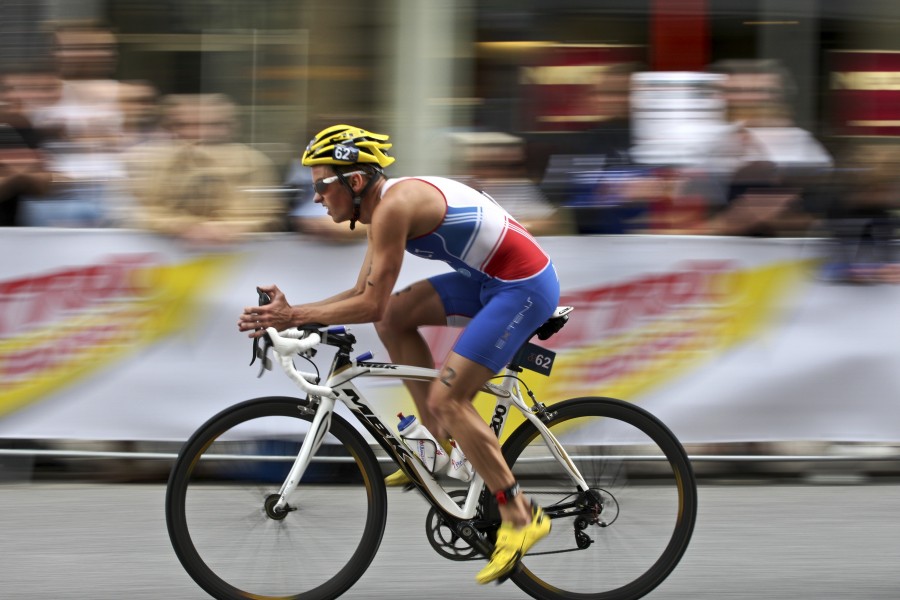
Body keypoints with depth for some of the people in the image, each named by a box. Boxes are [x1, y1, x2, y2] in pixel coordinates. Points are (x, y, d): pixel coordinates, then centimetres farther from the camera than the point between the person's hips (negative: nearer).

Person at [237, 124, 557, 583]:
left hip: (524, 287, -10)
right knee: (395, 317, 9)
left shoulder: (394, 205, -20)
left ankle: (520, 518, -6)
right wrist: (289, 311, 5)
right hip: (490, 278, 10)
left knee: (446, 398, -12)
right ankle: (444, 442, 15)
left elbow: (371, 305, -21)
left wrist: (294, 317, -16)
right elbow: (363, 293, 15)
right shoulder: (383, 207, 11)